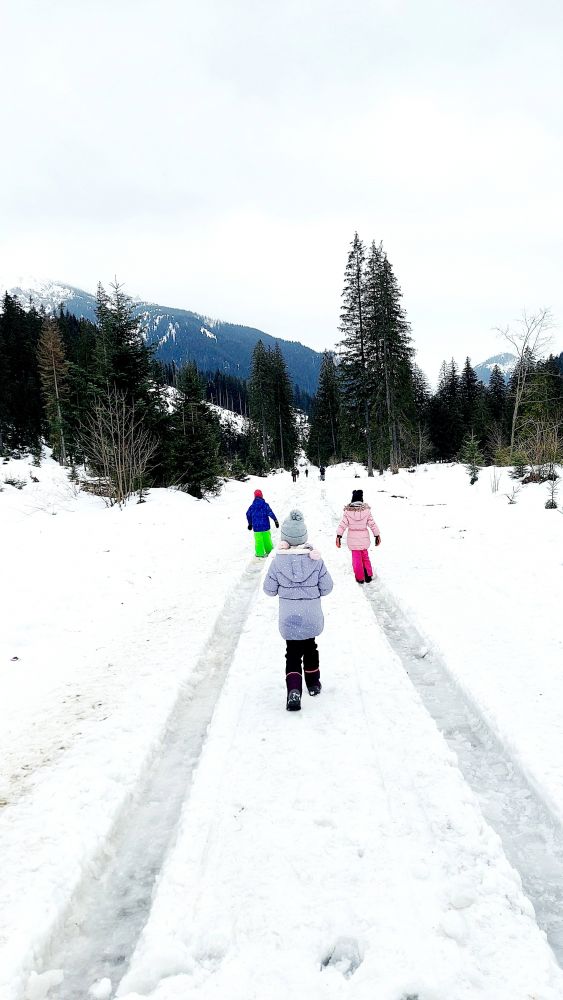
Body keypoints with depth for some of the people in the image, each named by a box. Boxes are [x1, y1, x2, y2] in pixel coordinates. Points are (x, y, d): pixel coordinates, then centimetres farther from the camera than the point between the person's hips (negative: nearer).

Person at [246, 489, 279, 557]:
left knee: (258, 541, 7)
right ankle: (269, 551, 24)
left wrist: (250, 524, 22)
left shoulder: (252, 506, 0)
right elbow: (270, 513, -14)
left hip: (256, 527, 1)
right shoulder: (265, 505, -9)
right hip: (265, 526, -1)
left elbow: (248, 515, 8)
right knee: (267, 539, 13)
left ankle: (260, 553, 6)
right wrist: (276, 521, -6)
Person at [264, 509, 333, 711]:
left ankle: (294, 690, -8)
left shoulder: (278, 561, -14)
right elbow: (326, 587, -5)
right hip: (312, 618, 1)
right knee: (310, 648, 25)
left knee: (293, 653, 11)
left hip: (288, 619, -1)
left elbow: (269, 589, -5)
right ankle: (313, 683, 38)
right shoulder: (315, 559, -12)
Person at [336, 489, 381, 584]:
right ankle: (368, 576, 25)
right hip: (364, 538, 1)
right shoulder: (366, 510, -10)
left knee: (356, 558, 12)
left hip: (353, 539, -1)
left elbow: (342, 524, -14)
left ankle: (360, 578, 20)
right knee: (365, 557, 20)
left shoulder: (347, 510, -11)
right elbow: (372, 524, -6)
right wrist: (377, 535, 3)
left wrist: (338, 536, -13)